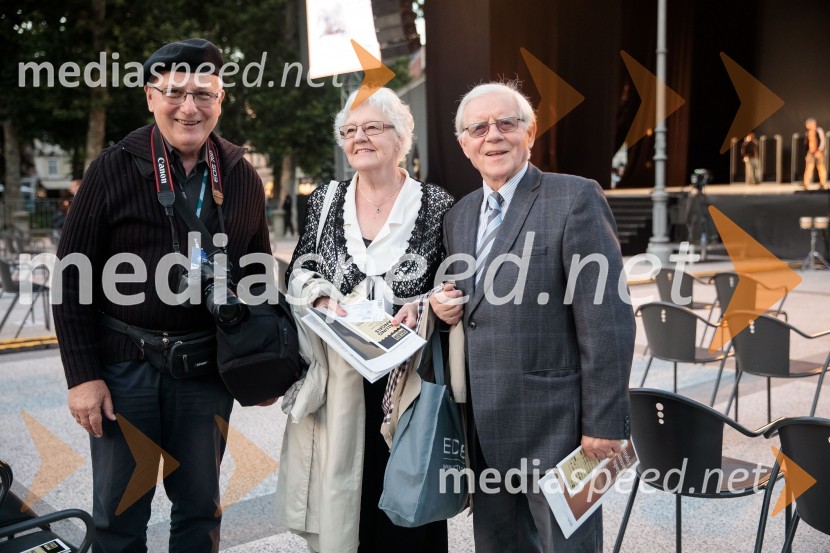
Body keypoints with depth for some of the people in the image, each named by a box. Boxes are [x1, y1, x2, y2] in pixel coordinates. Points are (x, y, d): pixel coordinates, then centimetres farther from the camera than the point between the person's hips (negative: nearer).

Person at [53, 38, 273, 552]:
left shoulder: (243, 177, 4)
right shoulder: (114, 168, -4)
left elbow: (259, 276, 11)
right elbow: (72, 276, -3)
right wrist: (82, 374, -7)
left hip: (208, 370, 2)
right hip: (124, 368, -2)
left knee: (200, 508, 15)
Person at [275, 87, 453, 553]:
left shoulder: (436, 204, 1)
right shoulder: (326, 200, 10)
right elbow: (299, 271, 11)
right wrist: (323, 299, -8)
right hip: (338, 372, 2)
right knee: (339, 482, 6)